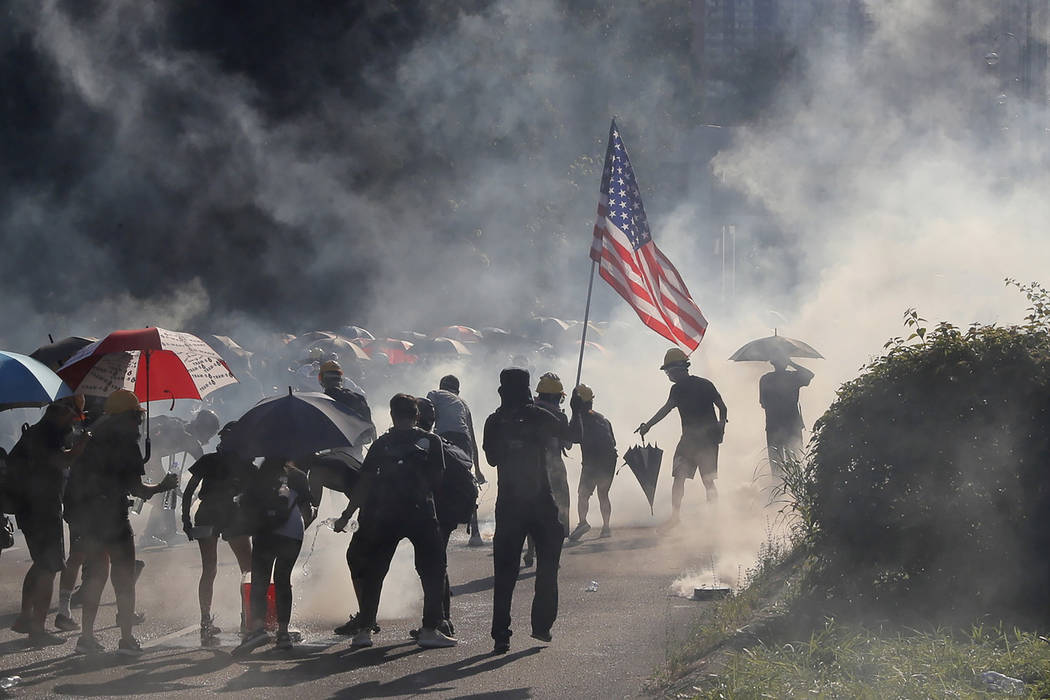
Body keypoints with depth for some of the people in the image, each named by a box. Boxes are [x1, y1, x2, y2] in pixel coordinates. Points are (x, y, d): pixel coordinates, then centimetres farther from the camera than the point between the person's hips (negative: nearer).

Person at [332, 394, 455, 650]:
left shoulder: (382, 444, 8)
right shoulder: (431, 441, 6)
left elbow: (365, 483, 6)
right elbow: (437, 479, 3)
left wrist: (346, 516, 12)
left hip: (384, 516, 2)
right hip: (421, 513, -2)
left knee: (372, 571, 14)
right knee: (433, 570, 8)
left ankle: (364, 628, 11)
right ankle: (430, 629, -2)